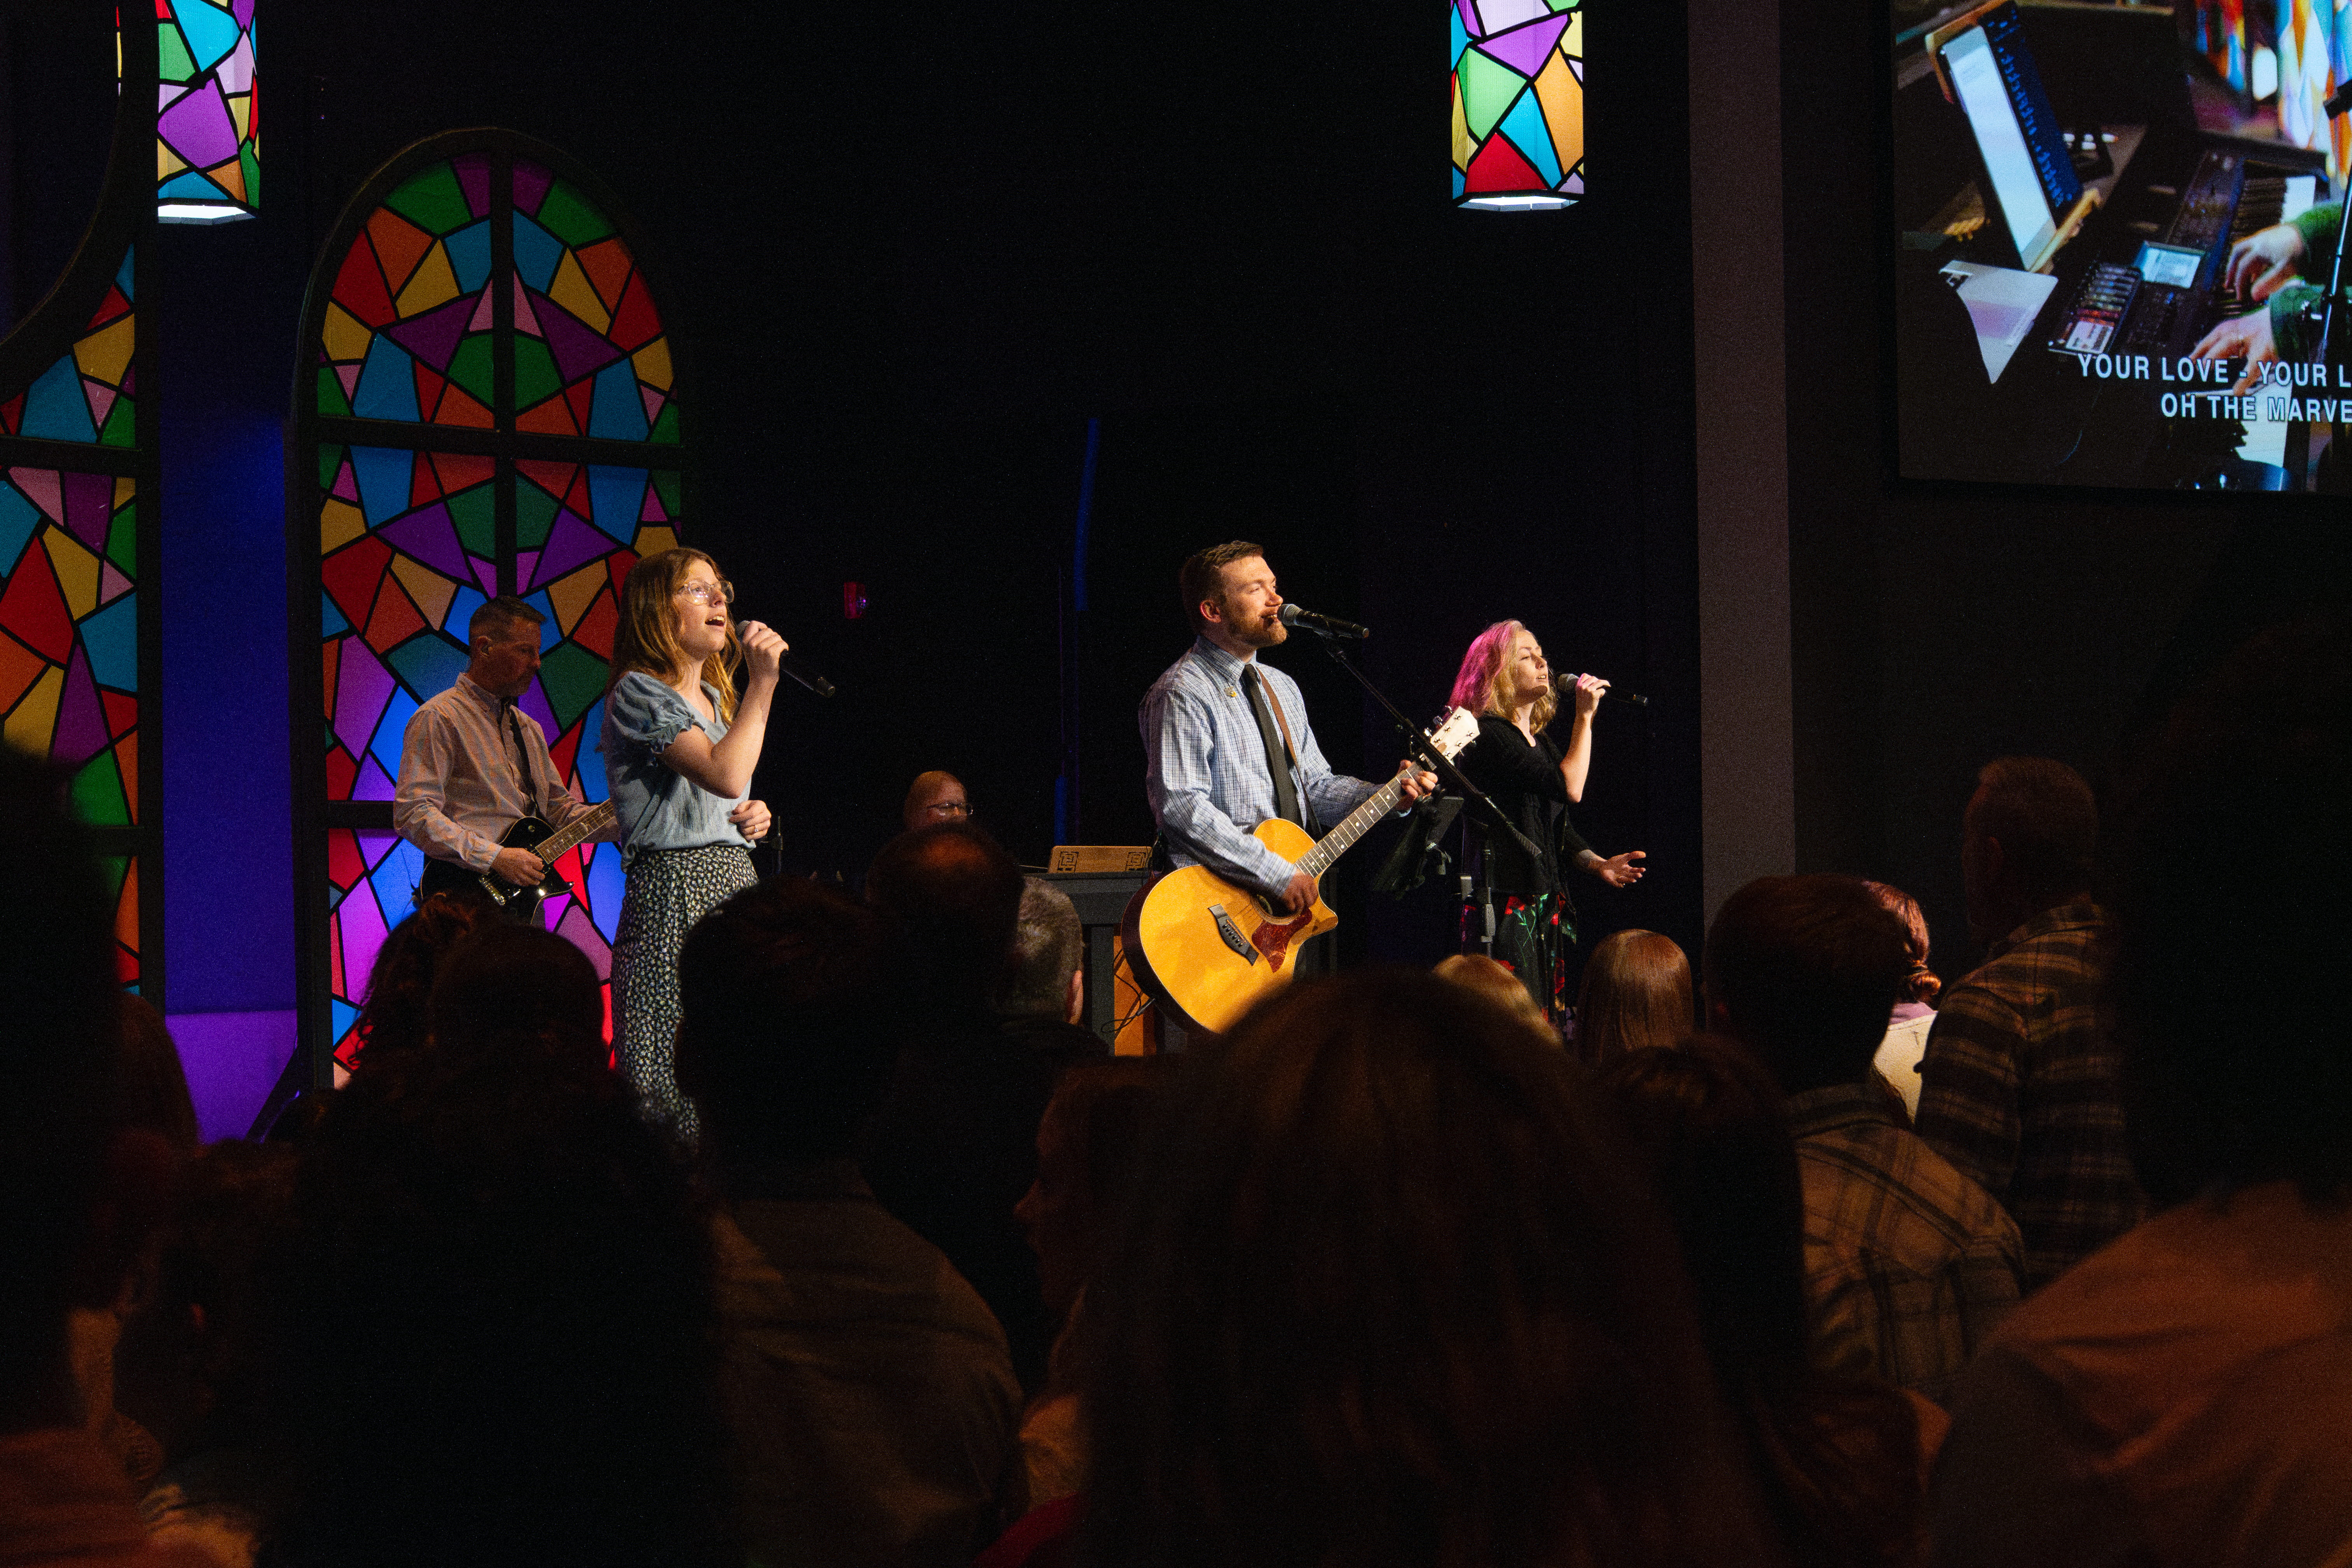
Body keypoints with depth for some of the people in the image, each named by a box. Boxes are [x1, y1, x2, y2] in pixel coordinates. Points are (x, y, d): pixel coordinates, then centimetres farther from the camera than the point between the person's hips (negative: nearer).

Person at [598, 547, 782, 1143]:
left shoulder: (717, 699, 21)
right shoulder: (638, 693, -6)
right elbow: (725, 774, -19)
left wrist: (754, 817, 12)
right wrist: (762, 684, -12)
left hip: (735, 881, 8)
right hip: (674, 890, -8)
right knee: (677, 1077, -12)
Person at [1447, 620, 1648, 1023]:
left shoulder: (1543, 743, 20)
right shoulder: (1489, 733, -9)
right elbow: (1569, 788, -18)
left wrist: (1598, 865, 5)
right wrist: (1584, 717, -10)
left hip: (1548, 905, 9)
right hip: (1508, 906, -9)